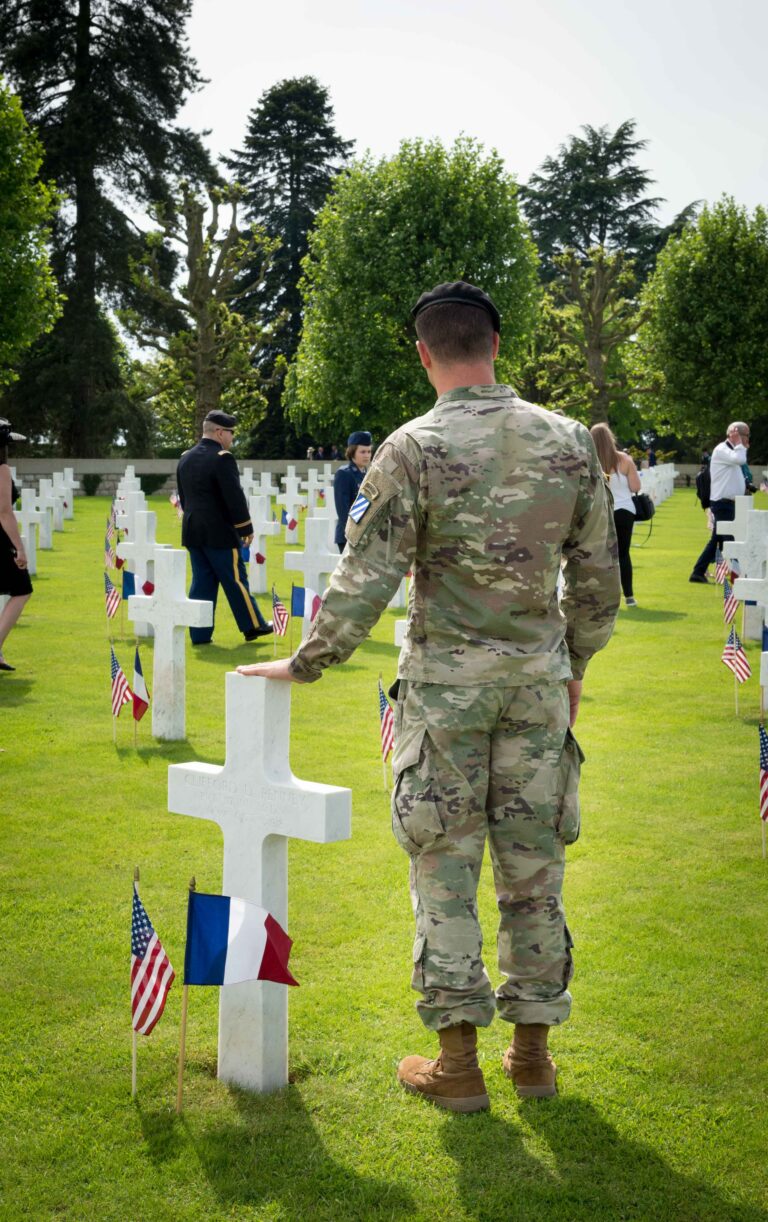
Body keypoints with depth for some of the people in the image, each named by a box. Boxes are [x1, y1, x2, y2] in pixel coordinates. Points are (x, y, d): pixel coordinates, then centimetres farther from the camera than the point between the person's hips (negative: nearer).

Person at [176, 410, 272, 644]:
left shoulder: (185, 458, 11)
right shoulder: (222, 458, -15)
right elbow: (234, 497, -16)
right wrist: (246, 528, -7)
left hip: (192, 530, 7)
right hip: (219, 532, -7)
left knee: (202, 581, 10)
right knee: (235, 580, 3)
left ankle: (199, 634, 9)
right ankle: (253, 626, 13)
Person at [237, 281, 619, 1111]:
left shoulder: (413, 450, -11)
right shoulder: (567, 441, 1)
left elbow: (365, 579, -12)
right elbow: (596, 575, 6)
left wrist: (302, 666, 0)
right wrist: (575, 664, 20)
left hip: (446, 676, -3)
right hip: (538, 672, 4)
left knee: (446, 865, 5)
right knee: (533, 863, 11)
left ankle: (457, 1061, 11)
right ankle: (533, 1050, 21)